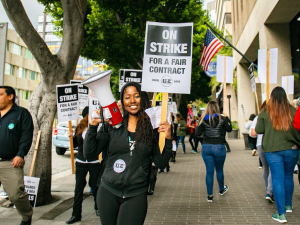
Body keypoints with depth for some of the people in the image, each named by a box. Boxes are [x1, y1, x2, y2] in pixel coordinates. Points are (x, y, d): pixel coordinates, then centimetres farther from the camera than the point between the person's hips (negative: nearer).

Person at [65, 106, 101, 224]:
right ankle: (76, 214, 15)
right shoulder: (79, 128, 5)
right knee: (78, 188, 6)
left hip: (94, 162, -3)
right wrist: (71, 137, -6)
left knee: (95, 186, 9)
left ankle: (98, 208, 32)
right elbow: (75, 144, 13)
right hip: (81, 162, 3)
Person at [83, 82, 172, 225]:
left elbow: (161, 164, -1)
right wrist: (93, 125, -12)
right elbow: (88, 153, -3)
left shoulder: (152, 127, -1)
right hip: (108, 192, 2)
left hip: (136, 195, -1)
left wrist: (168, 139, -13)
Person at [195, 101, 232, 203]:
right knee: (219, 170, 18)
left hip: (206, 147, 1)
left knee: (209, 171, 6)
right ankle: (221, 189, 40)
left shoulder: (203, 120, -4)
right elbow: (229, 129, 5)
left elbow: (198, 133, -4)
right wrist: (227, 119, 16)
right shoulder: (222, 119, -7)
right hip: (219, 147, -1)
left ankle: (210, 195, 11)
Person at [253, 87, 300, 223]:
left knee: (277, 179, 1)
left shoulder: (265, 113, -6)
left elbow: (258, 131, -2)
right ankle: (288, 205, 35)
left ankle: (281, 214, 3)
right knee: (288, 176, 19)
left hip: (272, 150, -2)